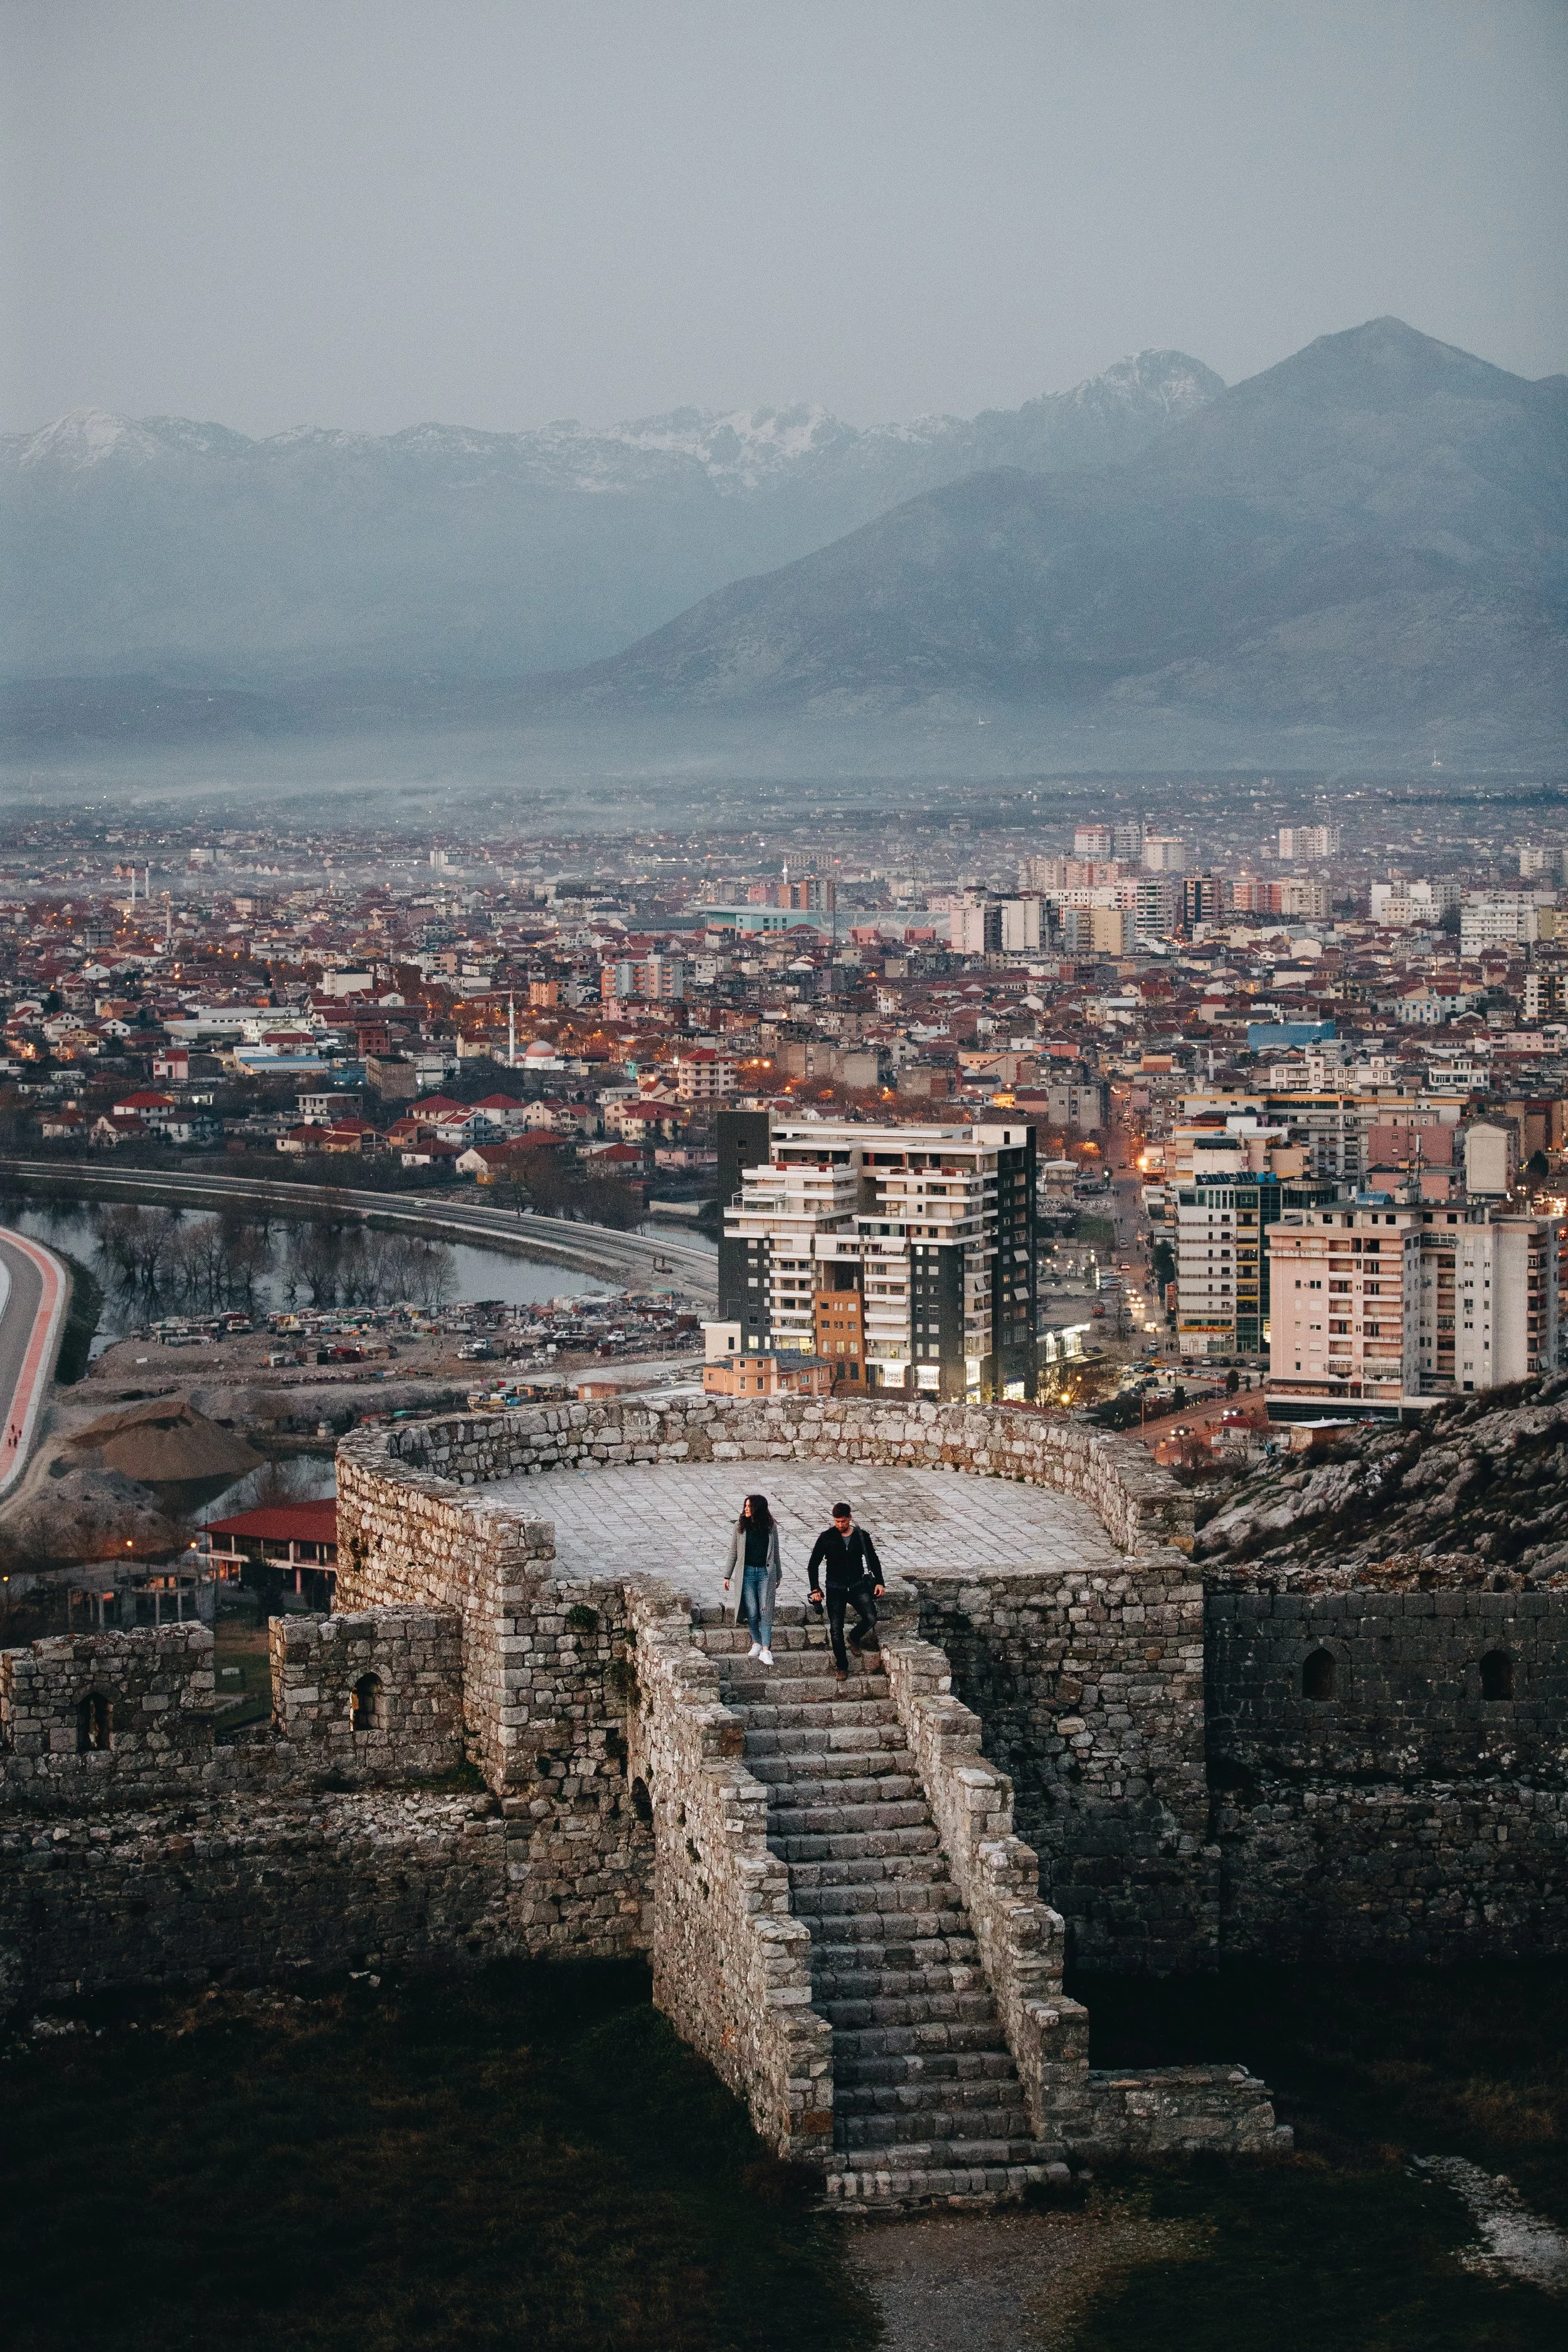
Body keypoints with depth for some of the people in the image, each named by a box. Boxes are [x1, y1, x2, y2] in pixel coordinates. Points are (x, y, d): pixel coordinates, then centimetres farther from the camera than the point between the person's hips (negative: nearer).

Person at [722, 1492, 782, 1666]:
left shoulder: (771, 1527, 1)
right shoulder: (741, 1526, 0)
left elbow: (775, 1552, 10)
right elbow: (733, 1552, 5)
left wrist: (777, 1576, 15)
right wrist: (727, 1576, 4)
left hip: (766, 1573, 0)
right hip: (747, 1572, 0)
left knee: (766, 1611, -6)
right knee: (752, 1612, 0)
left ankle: (766, 1650, -7)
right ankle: (757, 1643, 18)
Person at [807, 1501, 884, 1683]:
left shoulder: (862, 1536, 1)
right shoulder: (826, 1537, -3)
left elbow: (873, 1560, 14)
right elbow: (814, 1565, 2)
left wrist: (879, 1582, 4)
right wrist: (815, 1589, -6)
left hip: (858, 1585, 1)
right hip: (835, 1589, -1)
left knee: (871, 1619, -17)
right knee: (836, 1629, -4)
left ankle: (855, 1637, 16)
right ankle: (841, 1666, 10)